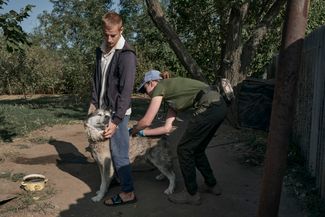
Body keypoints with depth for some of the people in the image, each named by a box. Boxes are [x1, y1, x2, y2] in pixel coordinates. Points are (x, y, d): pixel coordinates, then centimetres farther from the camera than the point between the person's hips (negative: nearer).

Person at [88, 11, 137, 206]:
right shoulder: (101, 51, 10)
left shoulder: (126, 55, -15)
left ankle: (128, 192, 9)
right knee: (108, 150, 15)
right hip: (104, 109, 7)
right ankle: (116, 179, 33)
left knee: (119, 154, -3)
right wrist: (94, 102, 8)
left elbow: (126, 90, -19)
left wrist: (116, 120, -22)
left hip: (118, 112, -7)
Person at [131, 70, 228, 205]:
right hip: (220, 106, 9)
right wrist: (143, 132, 33)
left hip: (209, 107, -9)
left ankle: (192, 194, 15)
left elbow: (146, 121, 3)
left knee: (184, 149, 3)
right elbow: (167, 128, 27)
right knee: (196, 149, 22)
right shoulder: (171, 92, 27)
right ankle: (211, 185, 36)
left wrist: (134, 130, 23)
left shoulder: (159, 87, 3)